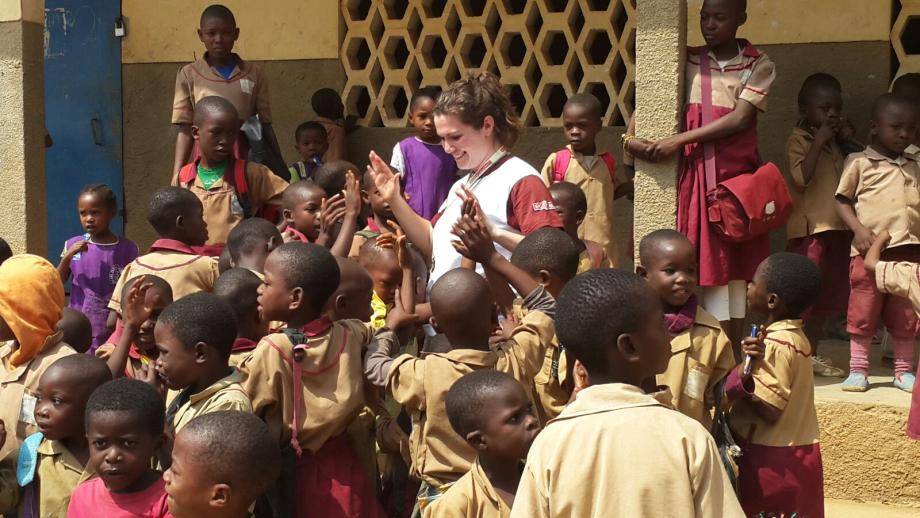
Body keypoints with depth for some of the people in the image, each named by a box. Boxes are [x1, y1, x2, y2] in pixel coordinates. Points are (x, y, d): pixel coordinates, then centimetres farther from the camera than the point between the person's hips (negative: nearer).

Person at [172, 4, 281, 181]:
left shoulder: (254, 73, 9)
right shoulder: (190, 75, 7)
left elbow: (266, 126, 12)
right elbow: (185, 130, 4)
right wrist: (176, 177, -5)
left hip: (245, 159, 1)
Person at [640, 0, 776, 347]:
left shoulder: (759, 66, 3)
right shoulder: (687, 61, 10)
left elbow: (740, 119, -8)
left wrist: (679, 141, -14)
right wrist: (633, 137, -13)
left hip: (736, 177, -1)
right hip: (692, 178, 1)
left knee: (732, 267, 1)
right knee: (699, 267, -2)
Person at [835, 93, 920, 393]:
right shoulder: (860, 162, 3)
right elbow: (843, 201, 2)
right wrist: (860, 230, -12)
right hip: (870, 250, -4)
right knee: (863, 309, 0)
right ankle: (858, 370, 9)